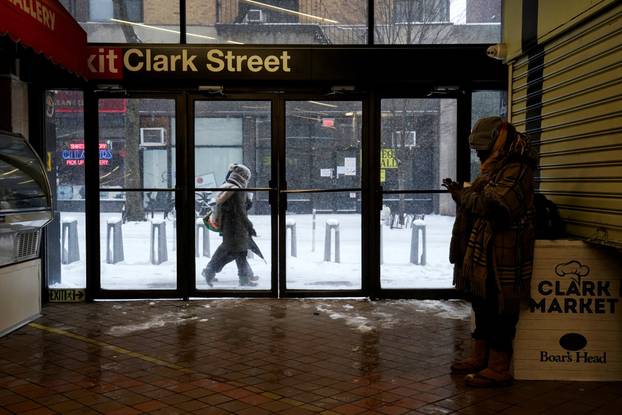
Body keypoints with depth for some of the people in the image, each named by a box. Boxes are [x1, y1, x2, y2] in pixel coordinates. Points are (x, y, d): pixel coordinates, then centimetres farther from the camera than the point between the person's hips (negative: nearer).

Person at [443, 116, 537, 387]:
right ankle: (480, 358, 30)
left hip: (501, 255, -10)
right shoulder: (497, 169, 18)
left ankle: (498, 369, 6)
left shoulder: (516, 170, -15)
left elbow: (494, 205, -27)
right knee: (483, 306, 18)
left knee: (499, 309, -3)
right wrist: (461, 192, 5)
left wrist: (462, 195, -15)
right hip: (483, 253, 11)